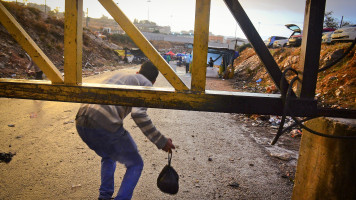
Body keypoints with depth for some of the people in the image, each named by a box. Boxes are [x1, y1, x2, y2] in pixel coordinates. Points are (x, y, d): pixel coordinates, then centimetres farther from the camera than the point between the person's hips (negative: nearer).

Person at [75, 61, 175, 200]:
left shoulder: (118, 75, 30)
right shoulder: (146, 84, 8)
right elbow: (138, 114, -9)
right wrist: (161, 141, -3)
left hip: (81, 122, 8)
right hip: (104, 124, -8)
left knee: (108, 157, 34)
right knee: (135, 165, 14)